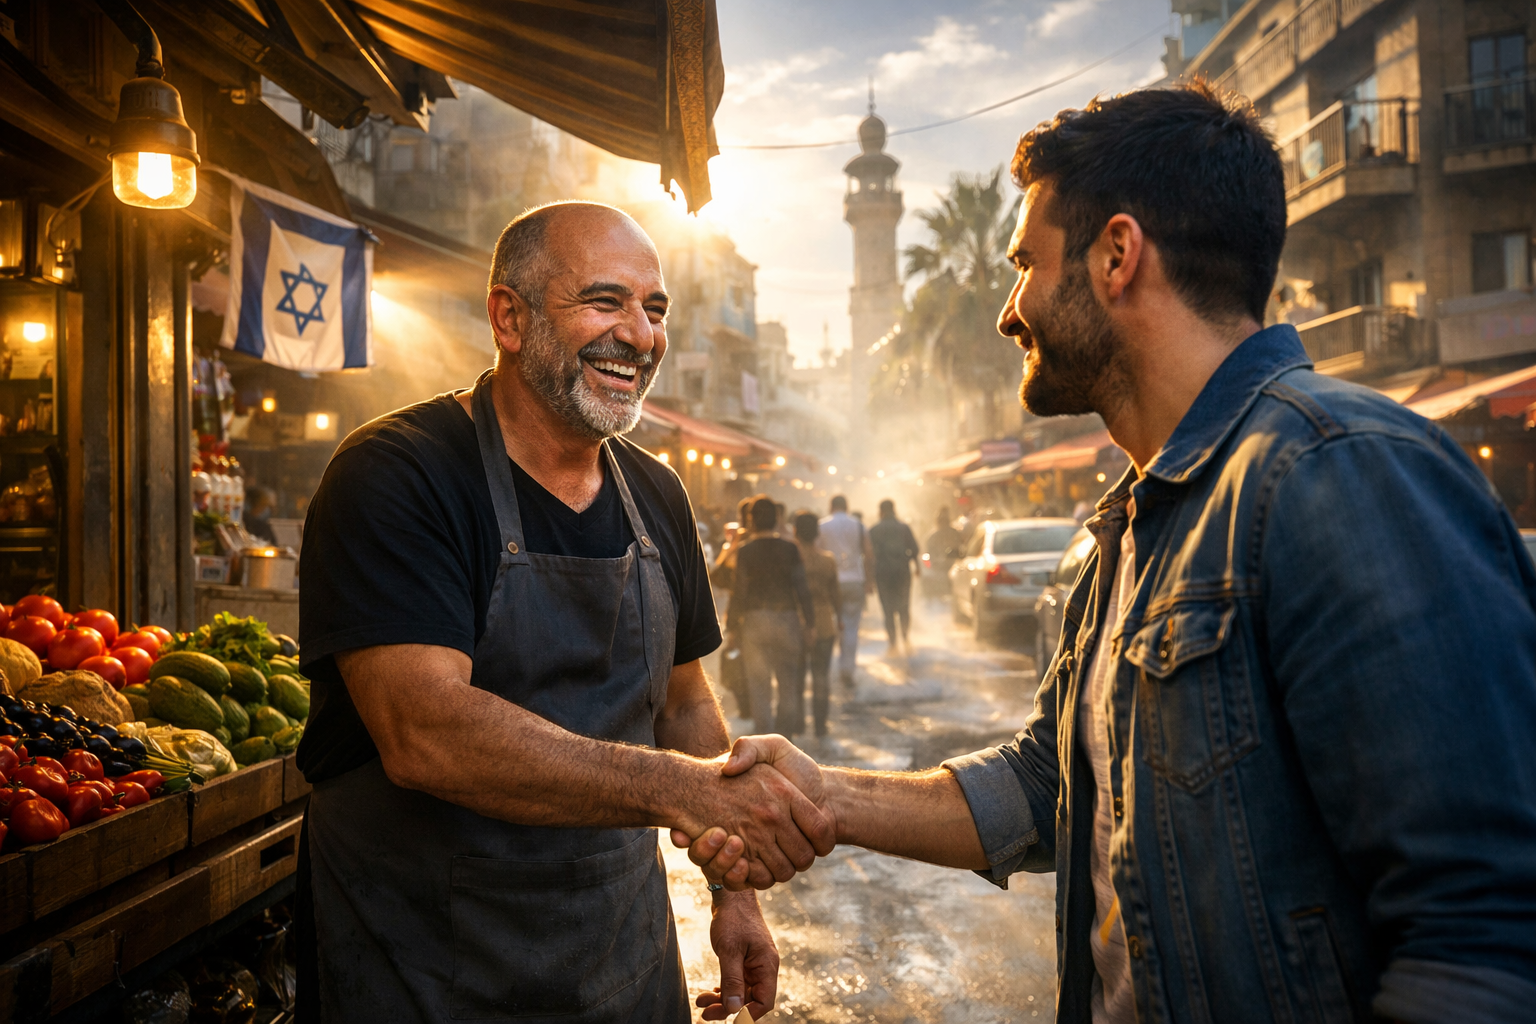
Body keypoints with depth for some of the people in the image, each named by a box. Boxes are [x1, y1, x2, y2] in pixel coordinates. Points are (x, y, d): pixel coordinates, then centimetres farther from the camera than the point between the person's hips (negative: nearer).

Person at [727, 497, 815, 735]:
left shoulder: (745, 551, -6)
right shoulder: (790, 549, -2)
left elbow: (740, 592, -6)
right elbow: (801, 587, -2)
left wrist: (732, 626, 3)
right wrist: (809, 623, 6)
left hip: (755, 619, -1)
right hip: (787, 618, 1)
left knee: (759, 683, 7)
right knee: (788, 682, 13)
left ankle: (765, 734, 6)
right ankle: (786, 732, 16)